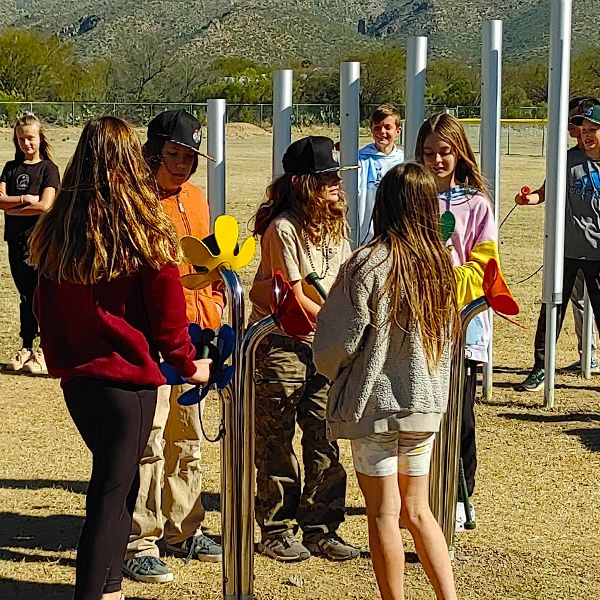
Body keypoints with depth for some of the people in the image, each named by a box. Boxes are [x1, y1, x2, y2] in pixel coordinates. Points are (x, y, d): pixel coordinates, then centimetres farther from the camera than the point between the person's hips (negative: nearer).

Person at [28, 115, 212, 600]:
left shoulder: (58, 229, 0)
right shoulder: (145, 229, -14)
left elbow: (46, 305, 9)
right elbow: (167, 311, -8)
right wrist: (189, 364, 7)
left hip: (75, 376, 6)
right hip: (127, 378, -6)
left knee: (117, 479, 21)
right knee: (113, 491, 3)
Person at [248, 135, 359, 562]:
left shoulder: (336, 223, 7)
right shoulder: (284, 228, -17)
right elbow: (294, 298, -15)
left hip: (321, 345, 7)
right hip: (280, 344, -7)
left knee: (325, 441, 6)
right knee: (277, 443, 4)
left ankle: (320, 529, 16)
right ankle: (276, 530, 15)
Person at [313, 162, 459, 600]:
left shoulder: (370, 263, -15)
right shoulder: (441, 262, 2)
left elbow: (339, 340, -13)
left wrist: (330, 368, 8)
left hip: (376, 402, -5)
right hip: (427, 401, 6)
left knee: (384, 514, 5)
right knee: (417, 511, 16)